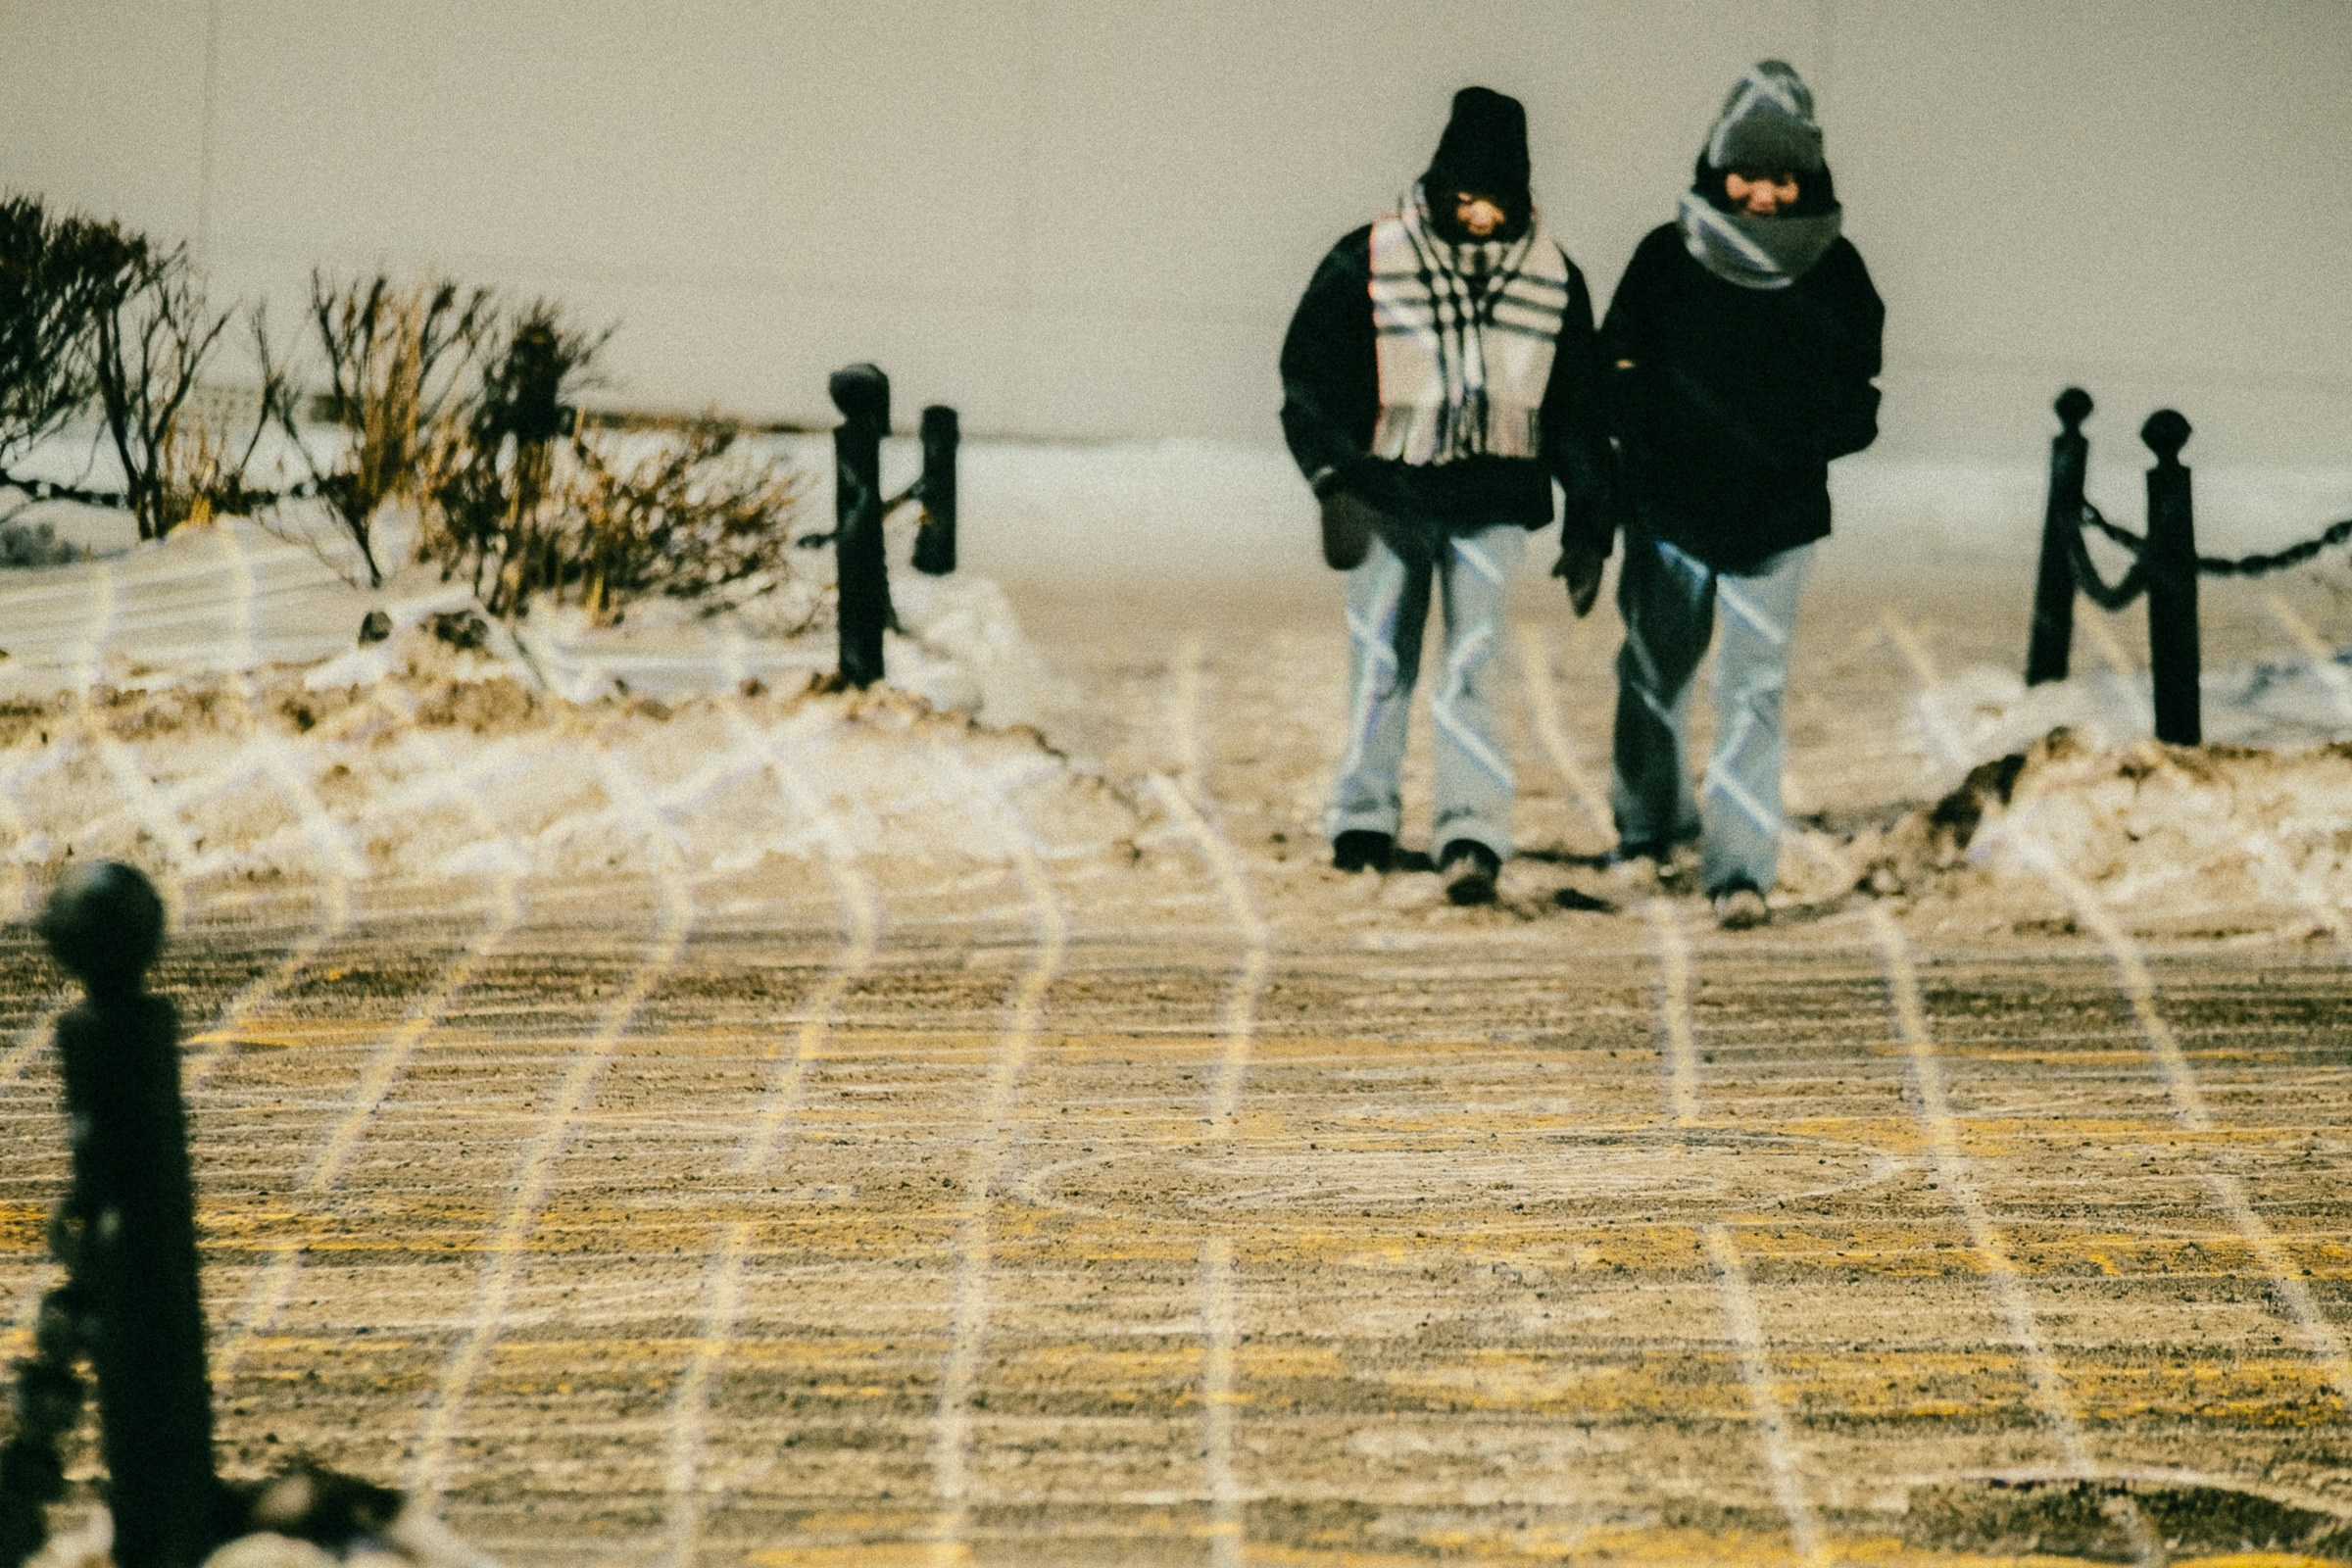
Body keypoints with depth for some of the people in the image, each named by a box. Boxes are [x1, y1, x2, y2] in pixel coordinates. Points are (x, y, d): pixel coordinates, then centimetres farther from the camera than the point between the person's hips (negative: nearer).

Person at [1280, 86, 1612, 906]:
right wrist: (1336, 483, -14)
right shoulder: (1367, 263, -3)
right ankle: (1363, 820, 23)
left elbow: (1579, 409, 12)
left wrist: (1588, 524, 10)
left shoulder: (1552, 278, 5)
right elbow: (1311, 383, -2)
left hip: (1492, 504, 0)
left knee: (1470, 667, -10)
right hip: (1388, 498, 0)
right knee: (1381, 664, 7)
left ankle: (1474, 834, -14)